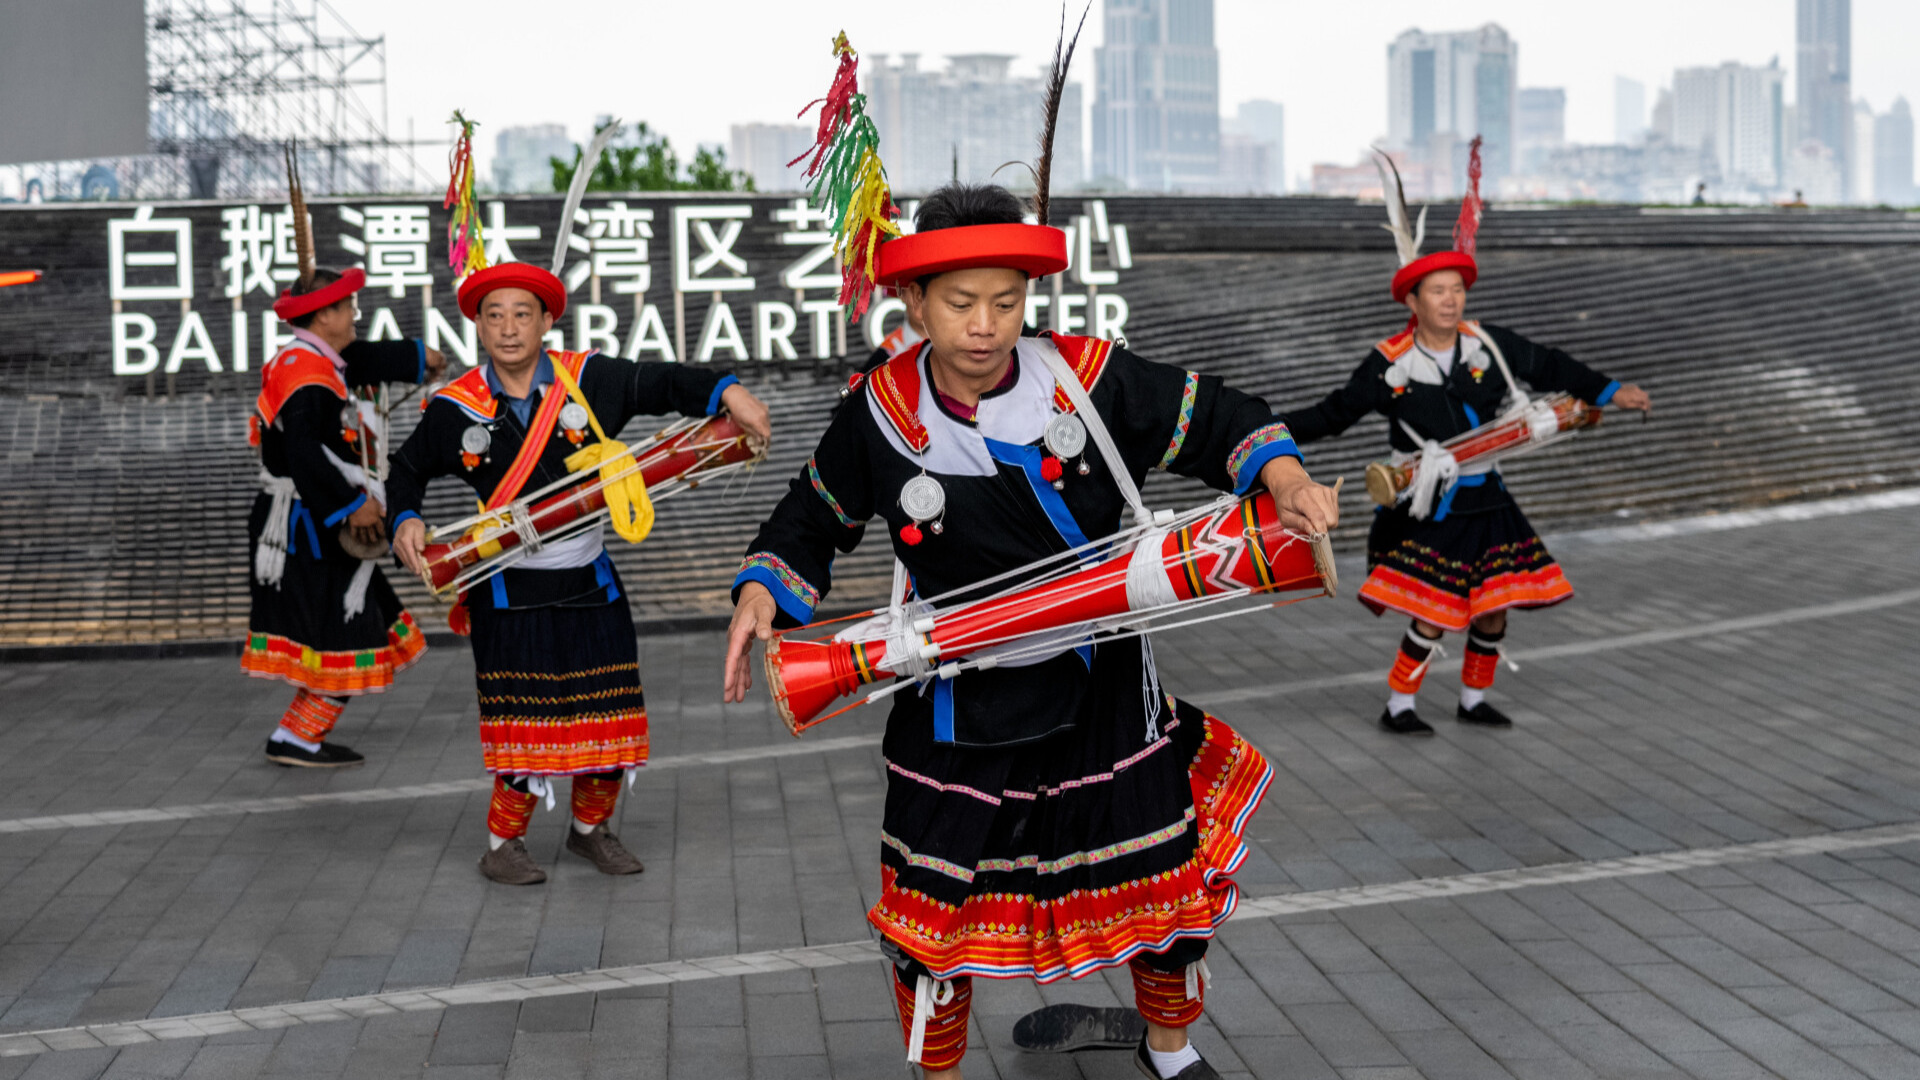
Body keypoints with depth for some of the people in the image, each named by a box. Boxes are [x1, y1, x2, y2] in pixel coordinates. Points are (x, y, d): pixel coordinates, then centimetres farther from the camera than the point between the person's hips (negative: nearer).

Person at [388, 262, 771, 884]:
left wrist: (726, 392, -16)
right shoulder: (456, 408, -3)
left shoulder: (588, 379, -4)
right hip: (509, 592, -2)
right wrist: (405, 521, -6)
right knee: (523, 726, -4)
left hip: (589, 582, 2)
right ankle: (502, 844, 14)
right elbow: (409, 471, 11)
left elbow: (662, 383, 0)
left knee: (607, 717, 7)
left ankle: (590, 828, 29)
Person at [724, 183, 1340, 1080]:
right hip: (959, 713, 0)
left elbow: (1217, 421, 0)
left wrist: (1287, 480, -17)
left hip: (1103, 694, 1)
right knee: (936, 913, 4)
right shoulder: (881, 413, -9)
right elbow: (813, 520, 7)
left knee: (1167, 888, 13)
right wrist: (762, 592, -10)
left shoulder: (1092, 379, -12)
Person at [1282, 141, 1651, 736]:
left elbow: (1548, 367, 12)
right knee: (1432, 620, -7)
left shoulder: (1487, 344, -2)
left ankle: (1473, 698, 29)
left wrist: (1609, 392, 11)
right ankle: (1398, 706, 11)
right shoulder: (1390, 364, -10)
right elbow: (1335, 412, -5)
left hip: (1485, 502, 5)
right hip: (1427, 510, -4)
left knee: (1493, 610, 9)